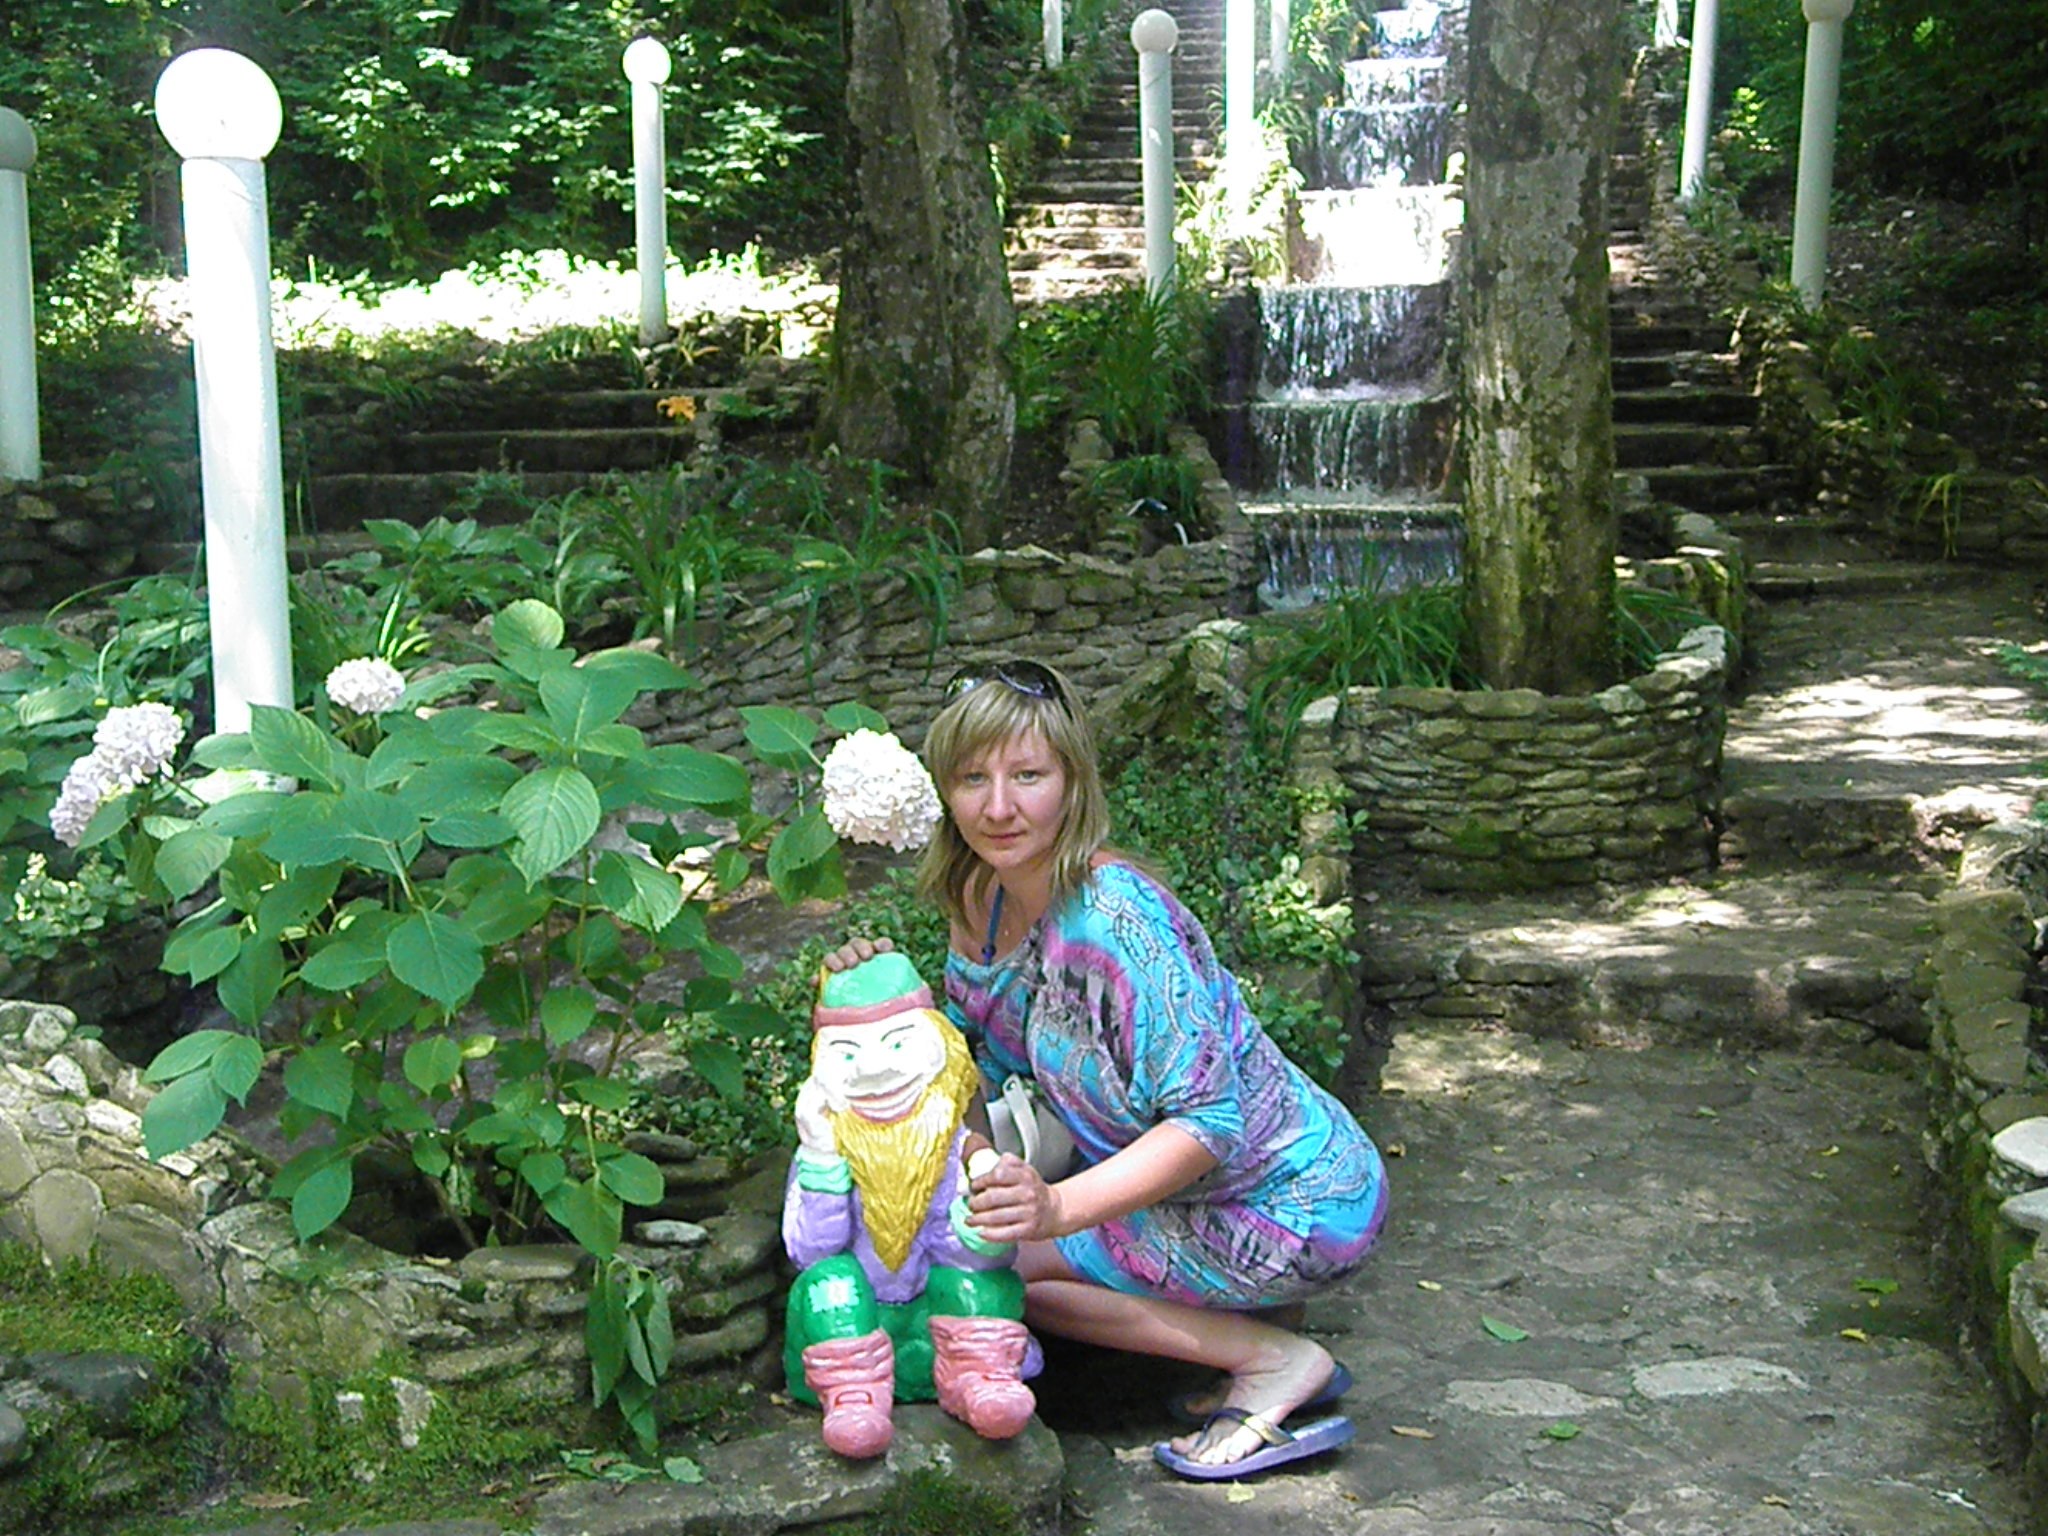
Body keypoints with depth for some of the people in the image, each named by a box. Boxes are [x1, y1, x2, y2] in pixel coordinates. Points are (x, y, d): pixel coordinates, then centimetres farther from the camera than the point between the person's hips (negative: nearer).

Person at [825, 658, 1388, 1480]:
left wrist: (1057, 1207, -40)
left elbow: (1209, 1121, -29)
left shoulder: (1115, 913, -26)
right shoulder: (983, 899, 0)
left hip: (1296, 1207, -9)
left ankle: (1271, 1360, -6)